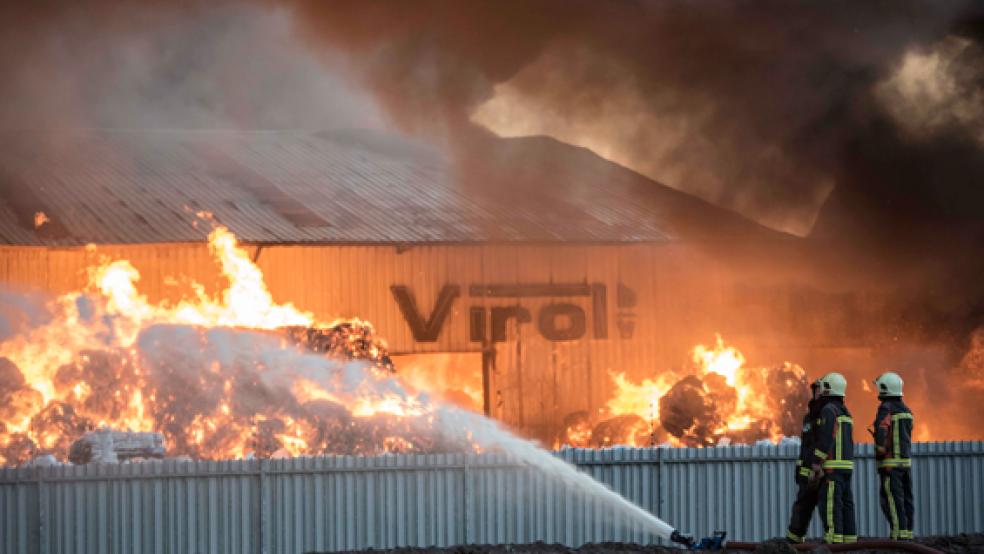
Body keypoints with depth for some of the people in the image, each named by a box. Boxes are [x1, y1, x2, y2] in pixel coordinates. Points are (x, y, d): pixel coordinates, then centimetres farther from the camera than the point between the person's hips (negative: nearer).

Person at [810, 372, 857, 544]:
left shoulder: (828, 410, -10)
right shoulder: (844, 412, 20)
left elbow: (826, 439, -20)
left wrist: (816, 461, -18)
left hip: (833, 465, -9)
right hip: (846, 465, 9)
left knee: (829, 503, -11)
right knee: (845, 504, 7)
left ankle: (833, 540, -17)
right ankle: (849, 540, 3)